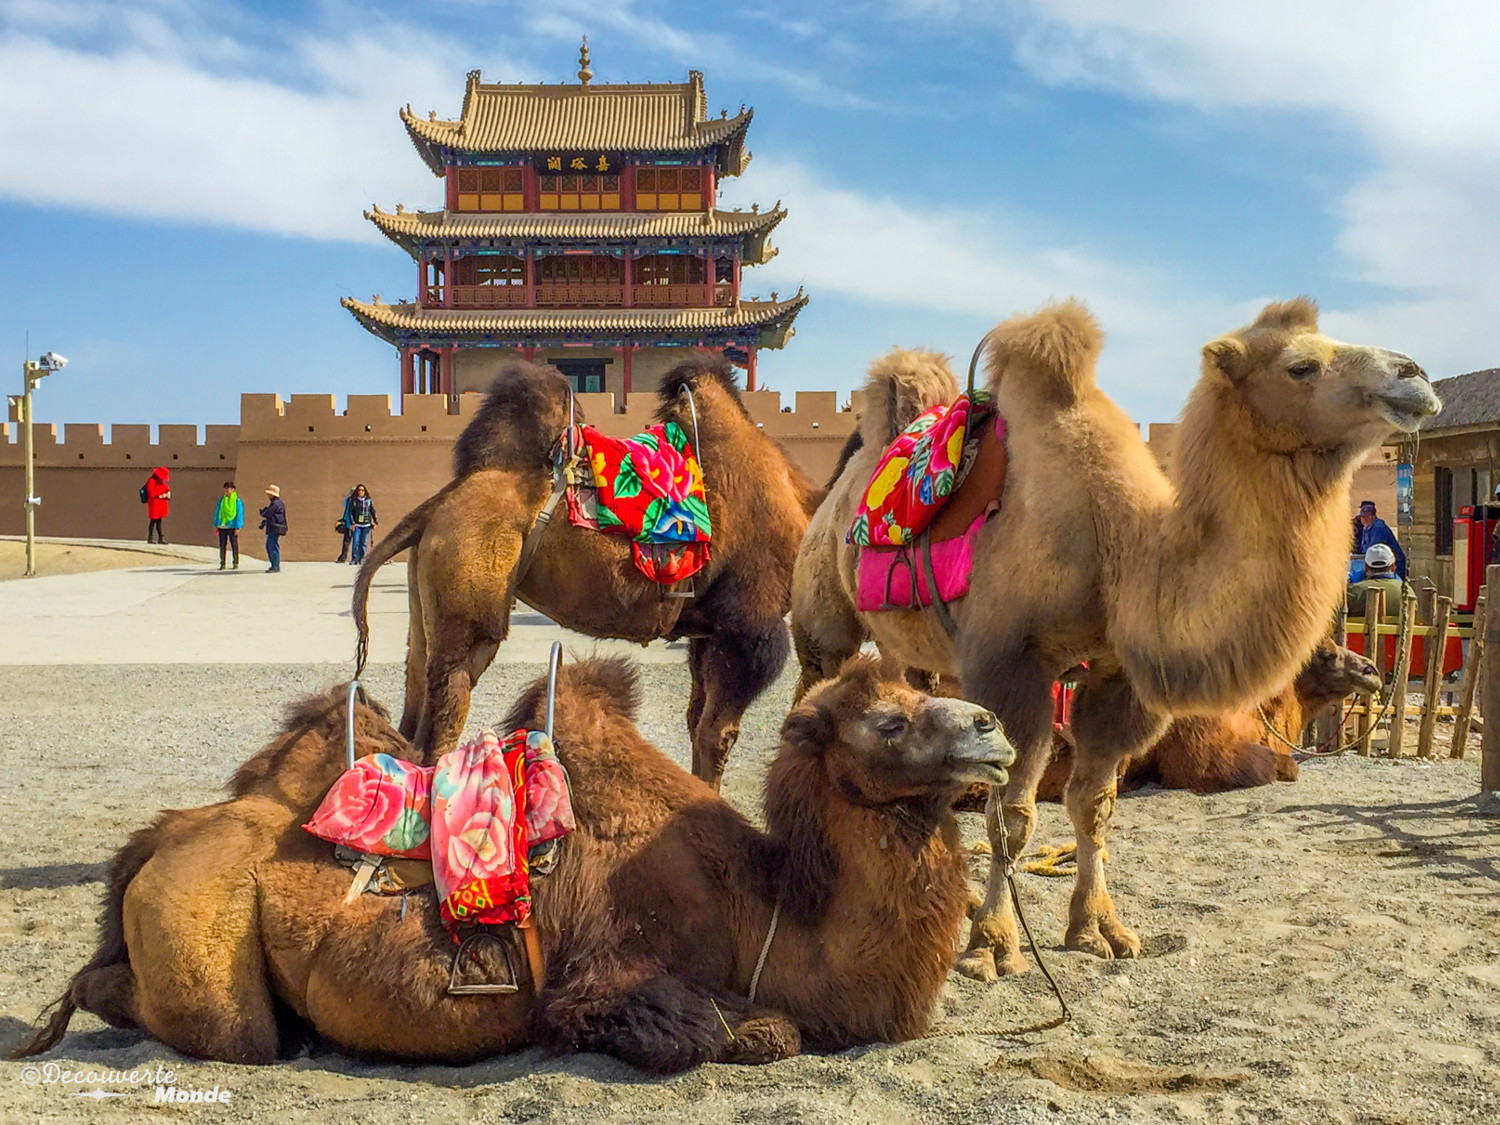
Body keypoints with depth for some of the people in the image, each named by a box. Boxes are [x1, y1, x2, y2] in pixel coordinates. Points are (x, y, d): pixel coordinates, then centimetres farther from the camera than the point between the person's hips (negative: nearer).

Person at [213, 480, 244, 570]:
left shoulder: (237, 500, -3)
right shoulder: (221, 500, 9)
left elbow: (240, 515, -4)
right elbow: (217, 512, 15)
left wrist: (237, 527, -10)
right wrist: (216, 525, 10)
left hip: (232, 526, -4)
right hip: (222, 526, 4)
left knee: (234, 545, 2)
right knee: (222, 546, 5)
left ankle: (236, 564, 9)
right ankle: (222, 564, 11)